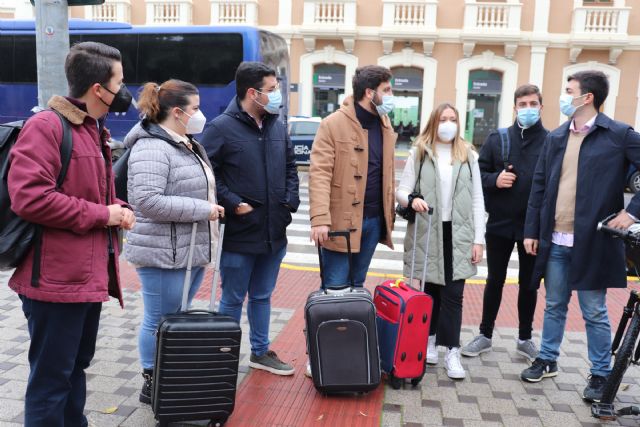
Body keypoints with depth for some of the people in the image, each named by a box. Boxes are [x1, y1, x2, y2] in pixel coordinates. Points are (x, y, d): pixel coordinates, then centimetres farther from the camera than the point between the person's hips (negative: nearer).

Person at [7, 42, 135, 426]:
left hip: (90, 275, 10)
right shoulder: (45, 126, -15)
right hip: (56, 278, -9)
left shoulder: (97, 131, 15)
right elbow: (29, 197, -24)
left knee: (76, 366, 22)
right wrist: (101, 215, -18)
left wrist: (118, 209, 3)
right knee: (51, 376, 2)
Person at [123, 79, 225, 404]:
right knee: (160, 322, 4)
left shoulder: (190, 145, 15)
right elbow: (148, 201, -27)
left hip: (192, 251, 10)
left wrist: (212, 209, 12)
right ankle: (152, 385, 21)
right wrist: (202, 209, -22)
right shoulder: (151, 148, -18)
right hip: (164, 254, -9)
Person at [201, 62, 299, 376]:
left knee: (262, 297, 20)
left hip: (274, 232, 6)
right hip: (239, 233, -6)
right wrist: (232, 203, -18)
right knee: (233, 300, 9)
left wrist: (290, 200, 4)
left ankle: (260, 352, 35)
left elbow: (290, 167, 17)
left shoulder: (278, 127, 9)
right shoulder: (221, 128, -12)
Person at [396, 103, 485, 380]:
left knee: (453, 293, -2)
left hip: (458, 234, 0)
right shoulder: (419, 154, 3)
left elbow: (477, 201, 5)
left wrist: (478, 240, -1)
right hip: (427, 233, 0)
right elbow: (401, 190, 2)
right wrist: (412, 199, -22)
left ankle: (452, 352, 6)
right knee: (430, 289, 11)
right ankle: (429, 341, 27)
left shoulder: (469, 156, 6)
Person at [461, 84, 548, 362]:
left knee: (528, 283, 13)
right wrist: (494, 180, -16)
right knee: (495, 281, 12)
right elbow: (478, 173, 4)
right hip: (500, 223, 1)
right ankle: (485, 334, 26)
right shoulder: (497, 139, 2)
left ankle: (525, 338, 29)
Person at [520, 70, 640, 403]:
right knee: (554, 306, 17)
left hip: (592, 240, -4)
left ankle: (601, 375, 23)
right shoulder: (555, 137, 9)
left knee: (594, 313, 7)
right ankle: (547, 360, 33)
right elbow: (539, 186, 10)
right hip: (555, 240, 4)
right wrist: (532, 231, 7)